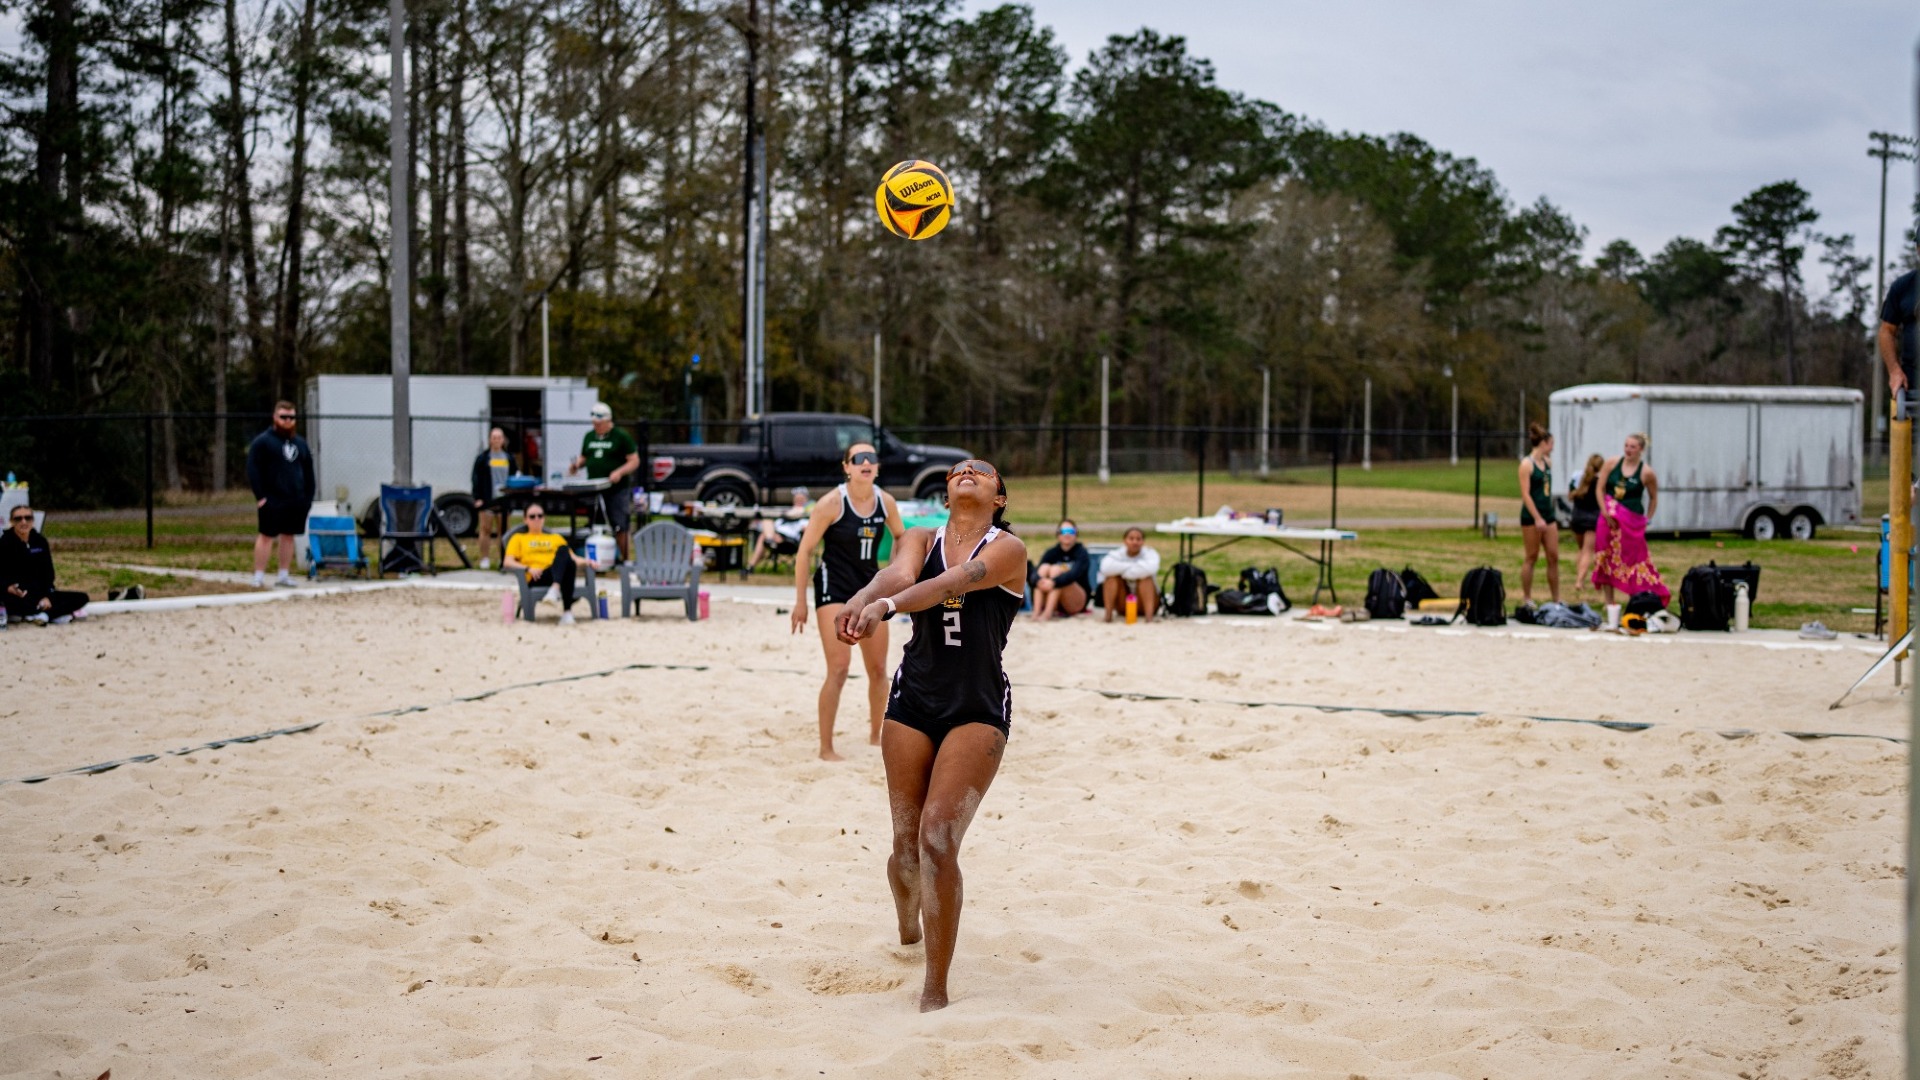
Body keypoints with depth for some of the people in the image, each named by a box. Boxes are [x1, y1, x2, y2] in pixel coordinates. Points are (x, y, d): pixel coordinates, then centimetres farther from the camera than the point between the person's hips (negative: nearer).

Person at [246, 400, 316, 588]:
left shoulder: (300, 443, 16)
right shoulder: (263, 441, -3)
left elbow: (308, 472, 18)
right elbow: (253, 470, -8)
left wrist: (309, 497, 9)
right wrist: (260, 496, -15)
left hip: (296, 500, 6)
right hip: (272, 500, -6)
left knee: (288, 536, 9)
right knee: (266, 536, -5)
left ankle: (284, 576, 16)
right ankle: (258, 577, -4)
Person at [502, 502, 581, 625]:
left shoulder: (556, 538, 35)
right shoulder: (519, 538, 26)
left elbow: (571, 557, 24)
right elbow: (507, 562, 10)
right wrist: (528, 568, -8)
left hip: (562, 575, 3)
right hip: (536, 579, -3)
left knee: (563, 549, -33)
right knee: (563, 549, -32)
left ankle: (567, 611, -49)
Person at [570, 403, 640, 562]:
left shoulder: (621, 437, -2)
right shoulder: (589, 437, 14)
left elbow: (634, 461, -4)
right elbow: (583, 458, 23)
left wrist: (619, 472, -20)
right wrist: (577, 464, 0)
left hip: (617, 489, -5)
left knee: (619, 527, -4)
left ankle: (623, 559, 3)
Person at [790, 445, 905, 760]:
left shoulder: (886, 503, -1)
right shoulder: (831, 503, -15)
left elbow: (900, 536, 19)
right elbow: (805, 551, -11)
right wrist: (800, 601, -11)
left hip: (870, 589, 5)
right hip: (834, 589, -5)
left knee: (878, 669, 11)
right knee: (839, 668, -15)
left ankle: (876, 734, 32)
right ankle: (826, 748, -6)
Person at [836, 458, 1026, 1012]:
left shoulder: (1008, 549, -4)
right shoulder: (922, 539, 7)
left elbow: (955, 580, -23)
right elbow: (897, 574, -15)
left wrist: (887, 605, -41)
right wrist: (862, 599, -39)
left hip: (978, 709, -3)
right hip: (913, 700, 3)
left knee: (938, 837, -16)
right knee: (907, 842, 7)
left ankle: (935, 991, -8)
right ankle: (908, 929, 41)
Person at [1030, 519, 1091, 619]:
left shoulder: (1081, 553, -7)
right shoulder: (1051, 553, 2)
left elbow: (1074, 573, -27)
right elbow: (1035, 573, -13)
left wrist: (1053, 582, -44)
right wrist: (1039, 581, -38)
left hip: (1077, 603, -3)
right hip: (1057, 604, 3)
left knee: (1056, 569, -24)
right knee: (1044, 567, -19)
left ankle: (1047, 613, -41)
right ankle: (1036, 612, -35)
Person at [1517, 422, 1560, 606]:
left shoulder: (1548, 462, 12)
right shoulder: (1527, 464, -10)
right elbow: (1525, 494, -16)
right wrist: (1537, 518, -21)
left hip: (1548, 515, 7)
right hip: (1531, 516, -7)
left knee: (1554, 557, 5)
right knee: (1532, 557, 0)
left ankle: (1556, 599, 9)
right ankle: (1527, 599, 10)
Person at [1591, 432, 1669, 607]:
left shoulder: (1646, 473, -5)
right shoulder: (1612, 463, 1)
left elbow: (1653, 498, 8)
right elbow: (1600, 489, 3)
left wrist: (1647, 519, 3)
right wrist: (1605, 512, -8)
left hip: (1632, 521, -3)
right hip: (1609, 518, 3)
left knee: (1634, 559, -2)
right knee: (1606, 559, 4)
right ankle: (1608, 603, 13)